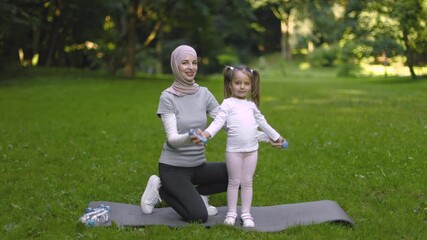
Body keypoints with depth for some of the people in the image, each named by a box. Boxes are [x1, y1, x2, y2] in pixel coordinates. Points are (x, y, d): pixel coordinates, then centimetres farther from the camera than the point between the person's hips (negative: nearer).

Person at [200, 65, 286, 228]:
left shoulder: (251, 104, 14)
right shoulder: (228, 103, -2)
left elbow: (262, 122, 27)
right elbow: (218, 121, -13)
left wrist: (276, 136, 36)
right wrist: (206, 133, -32)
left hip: (252, 150, 4)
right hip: (234, 150, -4)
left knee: (247, 182, 8)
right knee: (234, 182, 4)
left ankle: (246, 213, 16)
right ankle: (231, 212, 15)